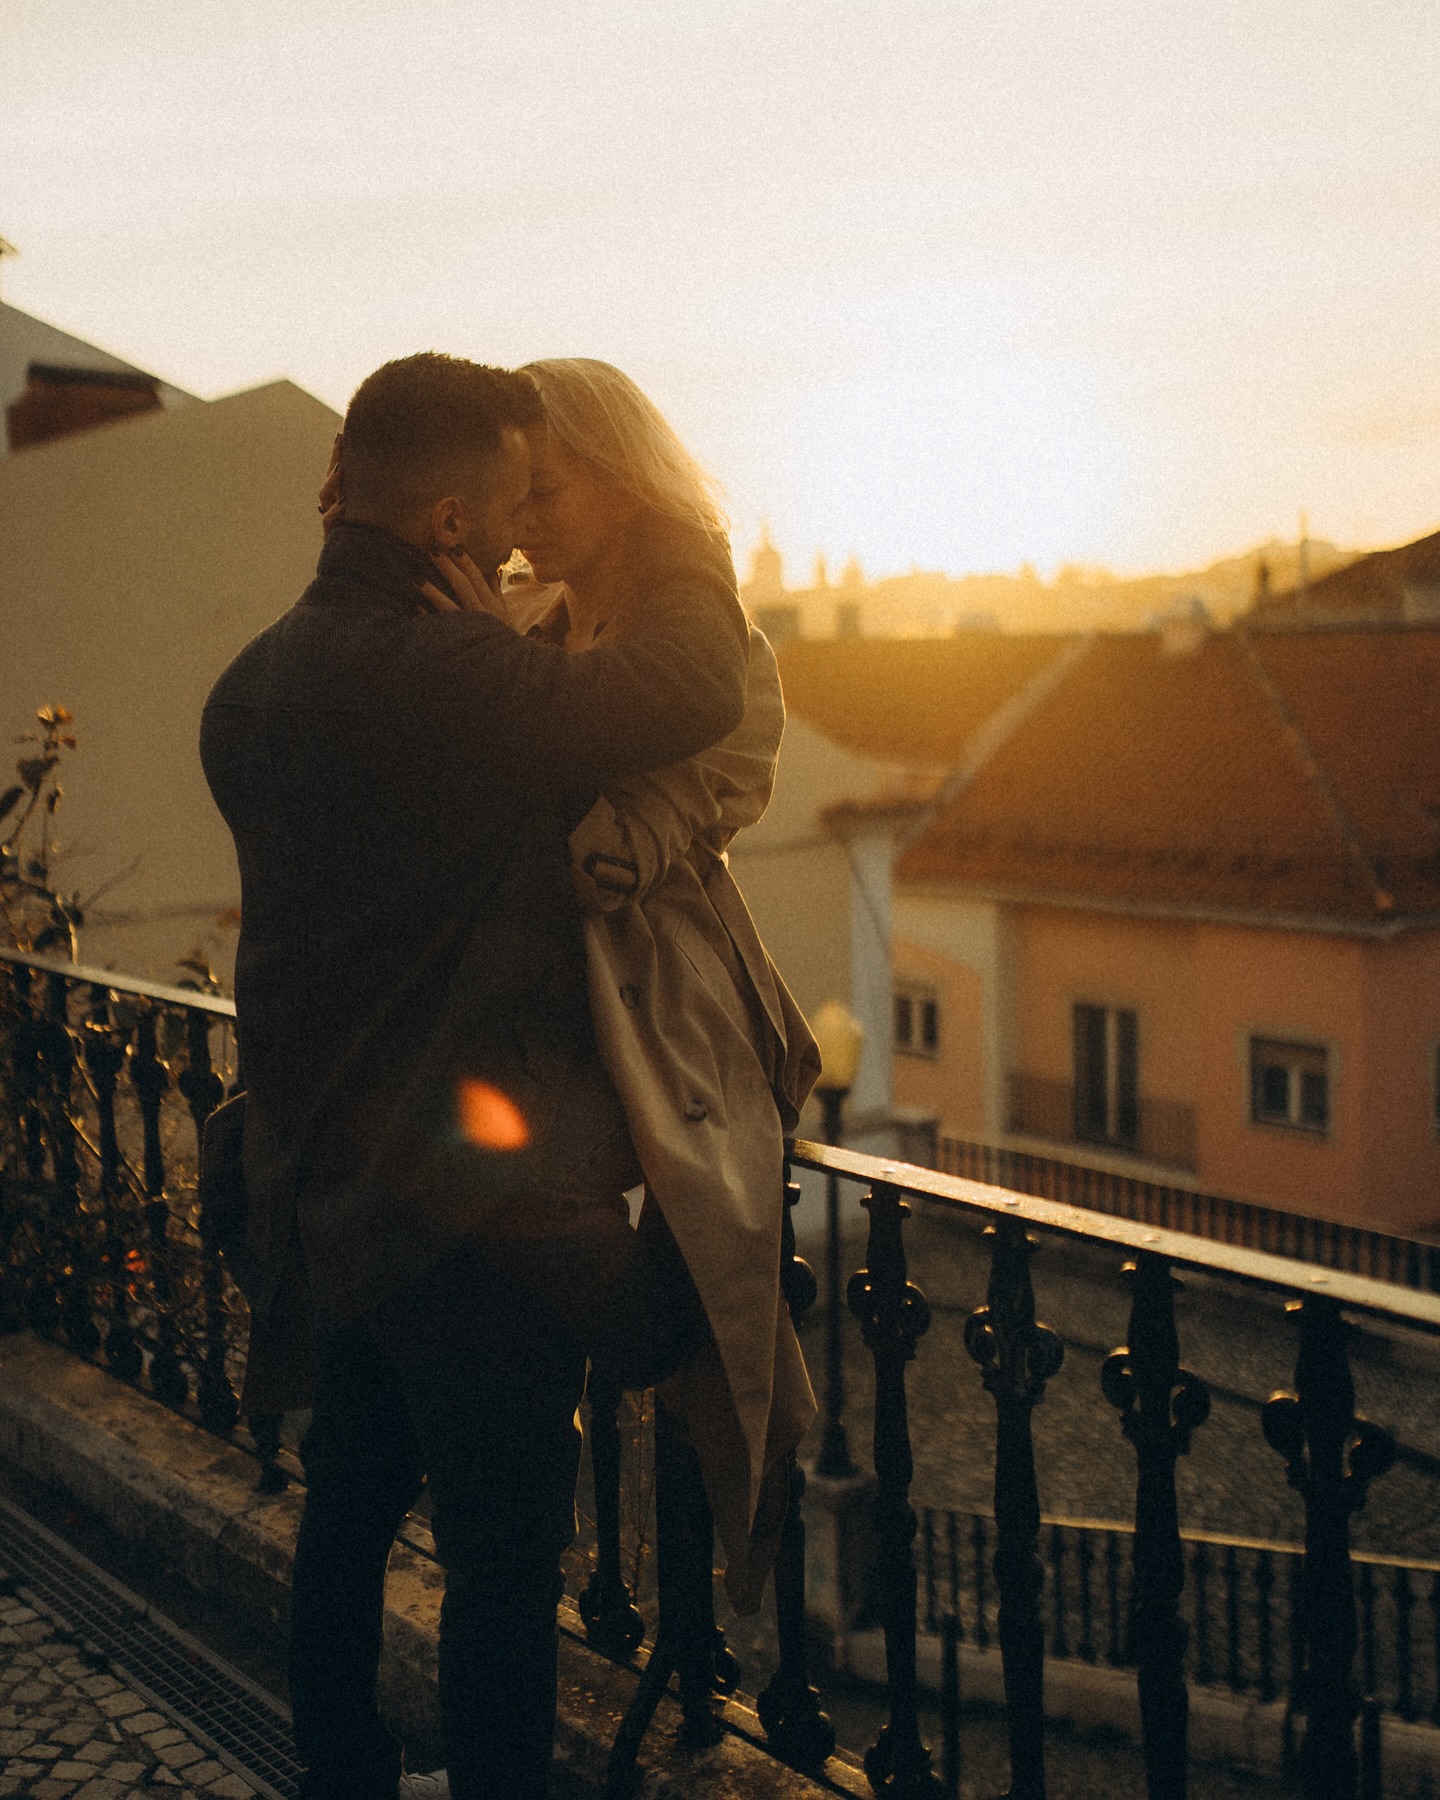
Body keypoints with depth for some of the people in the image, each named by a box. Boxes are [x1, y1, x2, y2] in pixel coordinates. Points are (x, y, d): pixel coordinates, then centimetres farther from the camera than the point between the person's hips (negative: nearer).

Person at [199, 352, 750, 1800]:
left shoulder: (255, 683, 8)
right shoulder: (438, 676, -22)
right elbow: (693, 688, -19)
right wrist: (682, 549, -4)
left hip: (324, 1182, 9)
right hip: (469, 1198, -9)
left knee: (347, 1518, 21)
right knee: (503, 1549, 4)